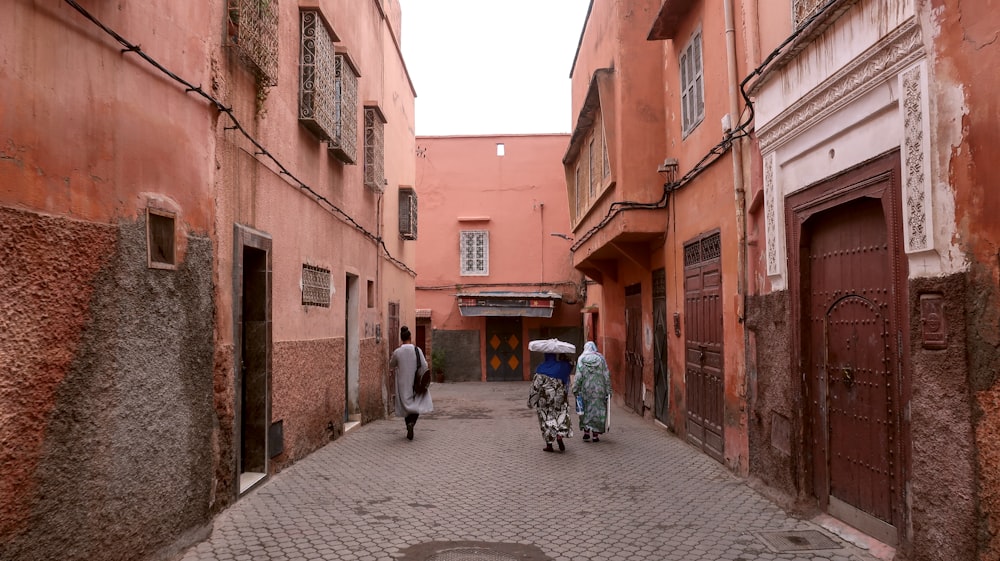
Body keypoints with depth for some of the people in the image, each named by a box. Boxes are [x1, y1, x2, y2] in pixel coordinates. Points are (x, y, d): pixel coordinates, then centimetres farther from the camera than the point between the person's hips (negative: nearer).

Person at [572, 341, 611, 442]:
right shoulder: (600, 358, 1)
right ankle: (595, 435, 5)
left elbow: (578, 376, -7)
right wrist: (608, 390, 3)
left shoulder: (581, 359, -1)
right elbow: (607, 375, -1)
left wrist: (575, 390, -2)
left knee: (586, 410, 12)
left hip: (586, 388, 0)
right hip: (599, 388, 0)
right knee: (597, 409, 7)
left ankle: (586, 432, 3)